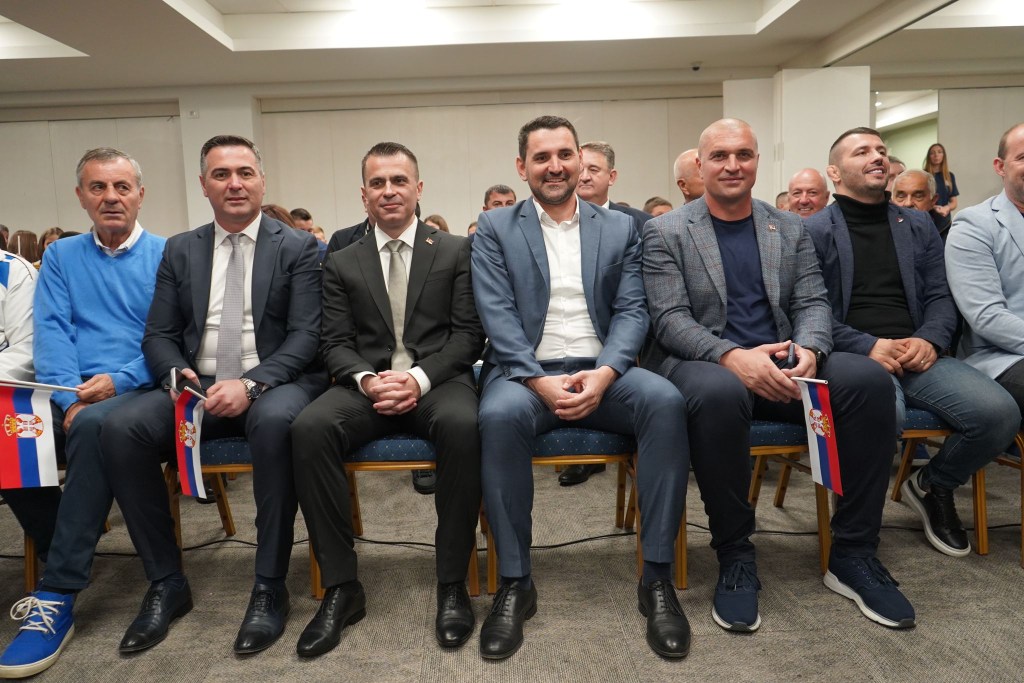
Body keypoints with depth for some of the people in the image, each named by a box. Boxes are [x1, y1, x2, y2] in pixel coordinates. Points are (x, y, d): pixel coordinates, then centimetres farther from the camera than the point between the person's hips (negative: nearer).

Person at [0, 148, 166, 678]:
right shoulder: (60, 257, 16)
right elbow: (51, 334, 4)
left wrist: (118, 380, -18)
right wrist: (70, 399, -13)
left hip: (136, 393, -4)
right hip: (67, 394, 4)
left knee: (94, 426, -36)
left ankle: (58, 594, -28)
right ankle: (69, 550, -4)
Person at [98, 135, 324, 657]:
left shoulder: (298, 247, 2)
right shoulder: (180, 250, 13)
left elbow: (307, 334, -7)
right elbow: (159, 335, 9)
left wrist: (251, 383, -23)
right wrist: (177, 375, -14)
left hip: (275, 384, -3)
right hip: (197, 386, 4)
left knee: (274, 422, -38)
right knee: (121, 429, -23)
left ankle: (269, 586, -22)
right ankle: (166, 582, -8)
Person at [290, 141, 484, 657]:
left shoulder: (456, 252, 9)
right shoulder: (341, 263, 15)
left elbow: (468, 333, 1)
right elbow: (336, 343, 6)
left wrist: (420, 378, -16)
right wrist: (367, 380, -16)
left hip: (438, 380, -2)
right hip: (367, 383, 2)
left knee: (463, 425, -36)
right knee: (308, 429, -29)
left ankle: (452, 584, -21)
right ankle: (341, 586, -17)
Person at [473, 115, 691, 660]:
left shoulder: (620, 227, 14)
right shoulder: (494, 229, 9)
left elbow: (631, 310, 4)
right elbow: (497, 315, -3)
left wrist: (604, 373, -15)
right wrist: (540, 380, -19)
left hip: (601, 370, 2)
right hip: (525, 370, -1)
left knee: (666, 401, -29)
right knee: (499, 415, -35)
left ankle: (657, 577, -17)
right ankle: (515, 583, -19)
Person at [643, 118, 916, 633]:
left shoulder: (790, 228, 15)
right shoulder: (665, 232, 2)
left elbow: (813, 302, 8)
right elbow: (670, 318, -7)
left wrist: (808, 349, -16)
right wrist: (733, 357, -25)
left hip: (781, 365, 4)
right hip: (704, 365, -4)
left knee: (869, 379, -24)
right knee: (719, 393, -39)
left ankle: (853, 553, -9)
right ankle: (734, 557, -18)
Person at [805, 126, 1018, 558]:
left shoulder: (918, 226, 21)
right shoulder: (813, 231, 4)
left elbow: (939, 295, 15)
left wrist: (930, 339, -7)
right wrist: (868, 346, -16)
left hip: (917, 355, 5)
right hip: (852, 357, -5)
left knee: (999, 412, -20)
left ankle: (933, 486, 12)